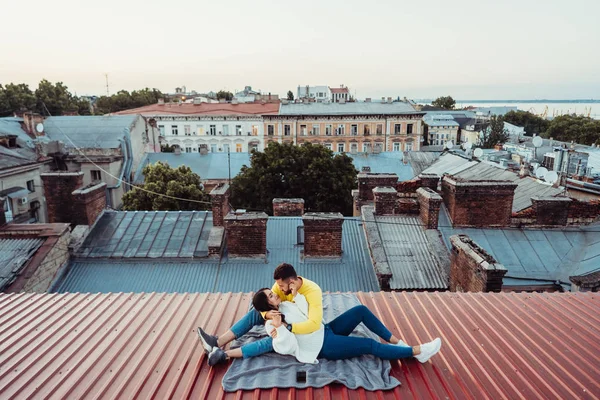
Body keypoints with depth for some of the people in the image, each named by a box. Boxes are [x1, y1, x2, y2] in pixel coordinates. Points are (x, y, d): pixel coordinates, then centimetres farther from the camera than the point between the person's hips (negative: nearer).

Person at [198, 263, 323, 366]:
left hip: (301, 330, -6)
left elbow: (314, 324, -43)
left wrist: (288, 327, -46)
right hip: (287, 319, 6)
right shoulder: (282, 284, -14)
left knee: (274, 340, -31)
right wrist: (267, 314, -37)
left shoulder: (313, 292, -33)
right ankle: (218, 342, -17)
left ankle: (224, 355, -32)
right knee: (256, 312, -11)